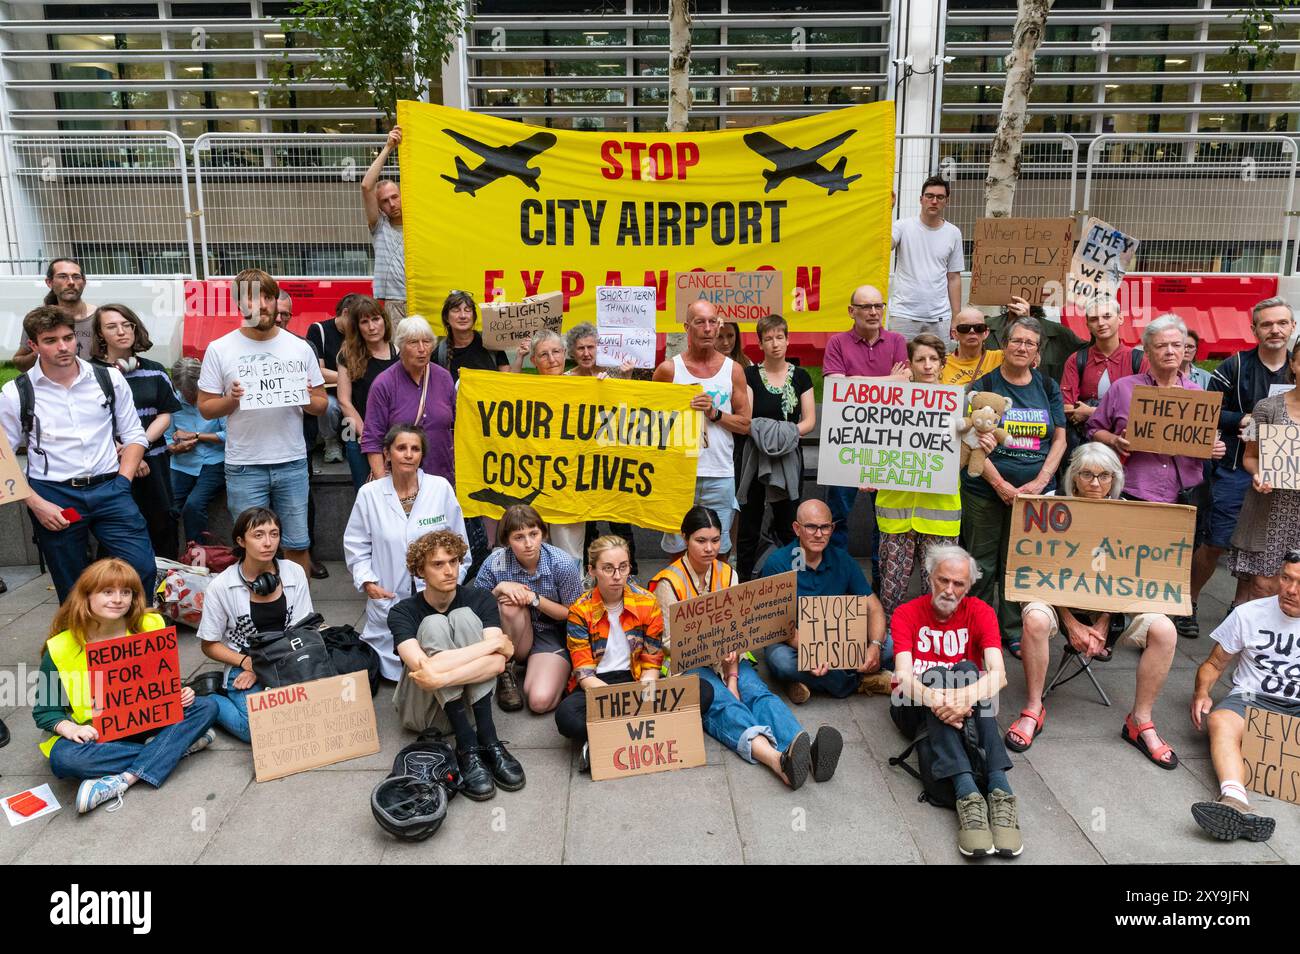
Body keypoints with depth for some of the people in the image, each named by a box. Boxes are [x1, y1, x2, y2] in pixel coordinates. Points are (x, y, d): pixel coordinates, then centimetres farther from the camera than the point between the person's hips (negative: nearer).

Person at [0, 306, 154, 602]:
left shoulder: (110, 379, 4)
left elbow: (134, 436, 9)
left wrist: (122, 483, -3)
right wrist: (36, 504, -7)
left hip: (109, 490, 1)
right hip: (53, 497, 0)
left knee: (142, 568, -11)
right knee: (73, 592, 9)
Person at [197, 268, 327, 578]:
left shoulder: (299, 347, 4)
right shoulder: (220, 349, 0)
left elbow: (321, 406, 8)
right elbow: (205, 408, 3)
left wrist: (309, 399, -14)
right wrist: (232, 399, -16)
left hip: (292, 463, 1)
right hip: (244, 467, -1)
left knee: (298, 545, 8)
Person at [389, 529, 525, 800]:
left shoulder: (480, 601, -8)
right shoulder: (402, 613, -13)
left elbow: (497, 663, -24)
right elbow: (424, 667, -32)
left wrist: (441, 676, -37)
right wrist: (492, 642, -28)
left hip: (469, 694, 1)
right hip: (423, 706, -1)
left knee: (463, 616, -22)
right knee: (434, 625, -25)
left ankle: (487, 739, -28)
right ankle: (467, 746, -31)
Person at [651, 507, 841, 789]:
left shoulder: (727, 574, 9)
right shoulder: (669, 582, -5)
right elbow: (671, 642, -8)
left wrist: (732, 676, -11)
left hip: (727, 657, 4)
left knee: (758, 692, -26)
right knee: (723, 703, -33)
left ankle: (807, 753, -53)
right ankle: (776, 759, -60)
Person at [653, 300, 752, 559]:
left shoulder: (733, 370, 6)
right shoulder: (668, 369, 2)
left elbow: (745, 424, 4)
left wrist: (715, 413, -9)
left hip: (720, 474, 1)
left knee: (719, 549, 6)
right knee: (677, 549, 5)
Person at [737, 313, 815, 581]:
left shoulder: (800, 376, 6)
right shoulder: (750, 375, 1)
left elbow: (810, 421, 2)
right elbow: (744, 418, -7)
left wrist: (787, 433, -15)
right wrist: (765, 434, -24)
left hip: (789, 460, 1)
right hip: (755, 458, -1)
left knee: (788, 527, 7)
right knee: (749, 528, 4)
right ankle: (743, 584, 15)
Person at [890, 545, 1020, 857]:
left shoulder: (980, 612, -5)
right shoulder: (907, 614, -7)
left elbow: (998, 674, -20)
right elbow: (903, 676, -22)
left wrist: (966, 696, -42)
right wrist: (936, 699, -44)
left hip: (965, 707, 1)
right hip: (918, 706, -1)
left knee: (967, 669, -28)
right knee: (933, 674, -31)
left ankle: (999, 790, -43)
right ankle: (967, 793, -48)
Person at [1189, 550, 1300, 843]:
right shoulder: (1249, 614, 5)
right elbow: (1214, 664, 10)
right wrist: (1202, 692, -11)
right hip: (1252, 698, 0)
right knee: (1221, 721, -35)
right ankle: (1236, 803, -59)